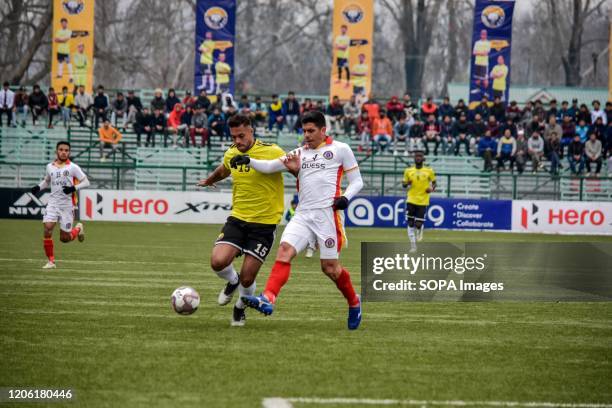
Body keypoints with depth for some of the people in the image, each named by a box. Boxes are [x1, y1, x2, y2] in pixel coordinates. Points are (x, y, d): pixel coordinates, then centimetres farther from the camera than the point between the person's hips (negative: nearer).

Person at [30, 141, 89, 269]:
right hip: (53, 203, 3)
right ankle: (50, 261, -6)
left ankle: (78, 229, 36)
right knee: (47, 229, -18)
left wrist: (74, 188, -19)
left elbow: (86, 182, -2)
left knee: (64, 238, 1)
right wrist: (38, 187, 5)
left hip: (67, 205, -3)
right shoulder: (50, 167, 7)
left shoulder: (73, 167, -4)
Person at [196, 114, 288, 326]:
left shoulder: (272, 152, -13)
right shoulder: (231, 154, 4)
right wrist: (208, 180, 47)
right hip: (237, 219, 4)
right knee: (218, 262, -18)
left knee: (247, 279, -5)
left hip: (264, 223, -4)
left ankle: (241, 306, 30)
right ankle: (233, 281, 18)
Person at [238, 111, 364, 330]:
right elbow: (271, 166, 8)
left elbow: (356, 181, 5)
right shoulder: (300, 153, 16)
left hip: (328, 214, -4)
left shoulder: (340, 149, 3)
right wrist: (248, 161, -9)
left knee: (329, 267, -1)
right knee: (284, 249, -18)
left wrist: (345, 197, -14)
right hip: (303, 214, 4)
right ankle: (268, 299, -31)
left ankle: (354, 303, 24)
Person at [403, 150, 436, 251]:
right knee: (410, 223, -3)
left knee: (418, 224, -6)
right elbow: (404, 184, 14)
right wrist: (406, 183, -10)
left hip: (423, 201, -2)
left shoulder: (429, 171, 1)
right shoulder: (408, 171, 5)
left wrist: (432, 189, -8)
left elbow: (434, 182, 13)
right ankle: (413, 245, 6)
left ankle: (420, 231, 31)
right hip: (411, 200, 2)